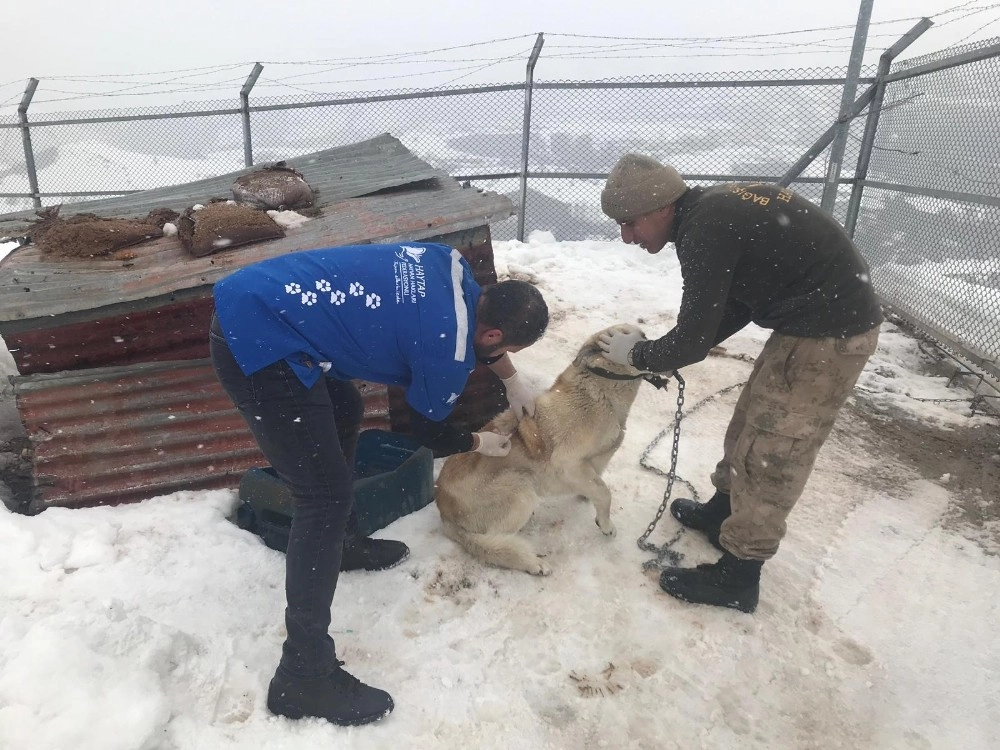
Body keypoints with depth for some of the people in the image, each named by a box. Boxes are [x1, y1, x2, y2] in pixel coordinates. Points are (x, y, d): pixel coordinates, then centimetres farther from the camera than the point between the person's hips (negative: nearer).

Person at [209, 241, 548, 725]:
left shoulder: (454, 270, 7)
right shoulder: (448, 351, -14)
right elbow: (430, 432, 5)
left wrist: (512, 382, 34)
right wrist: (481, 443, 23)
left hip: (253, 303, 11)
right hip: (258, 339, -10)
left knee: (345, 413, 26)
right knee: (325, 500, -6)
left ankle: (340, 543, 45)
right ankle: (303, 677, 6)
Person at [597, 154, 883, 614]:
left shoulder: (706, 228, -23)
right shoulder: (712, 211, 6)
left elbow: (693, 341, -20)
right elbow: (737, 306, 15)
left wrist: (638, 355, -1)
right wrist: (668, 355, 8)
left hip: (829, 334, -10)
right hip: (813, 321, 10)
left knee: (769, 453, -1)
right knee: (751, 422, 20)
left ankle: (736, 577, 13)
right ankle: (723, 511, 40)